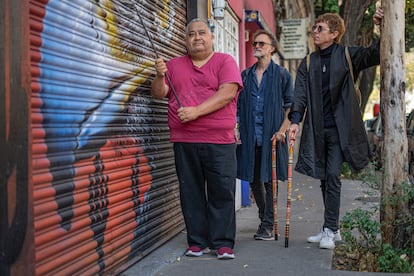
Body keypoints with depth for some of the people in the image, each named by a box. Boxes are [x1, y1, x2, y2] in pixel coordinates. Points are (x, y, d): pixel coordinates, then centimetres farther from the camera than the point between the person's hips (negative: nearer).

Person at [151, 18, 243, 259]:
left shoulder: (225, 62, 5)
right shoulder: (175, 65, 17)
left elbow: (227, 93, -9)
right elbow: (158, 94, 14)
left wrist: (196, 110, -18)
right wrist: (160, 76, -6)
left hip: (219, 141, -3)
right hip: (184, 141, 3)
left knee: (222, 193, -3)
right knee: (191, 192, 6)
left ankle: (223, 243, 5)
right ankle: (197, 242, 14)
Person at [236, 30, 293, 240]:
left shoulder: (281, 75, 2)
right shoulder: (245, 75, 14)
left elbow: (290, 105, 0)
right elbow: (238, 106, 16)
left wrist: (282, 130, -11)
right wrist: (236, 129, 5)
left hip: (271, 136, -4)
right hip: (249, 137, 4)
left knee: (269, 180, -3)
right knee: (254, 180, 9)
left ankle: (268, 226, 3)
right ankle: (265, 219, 24)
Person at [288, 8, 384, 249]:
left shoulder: (348, 56, 2)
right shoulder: (308, 63, 11)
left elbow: (376, 54, -6)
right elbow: (301, 95, 2)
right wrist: (295, 121, -13)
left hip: (339, 128, -4)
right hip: (317, 129, 4)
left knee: (333, 175, -11)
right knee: (324, 178, 9)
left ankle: (330, 230, -6)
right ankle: (332, 229, 20)